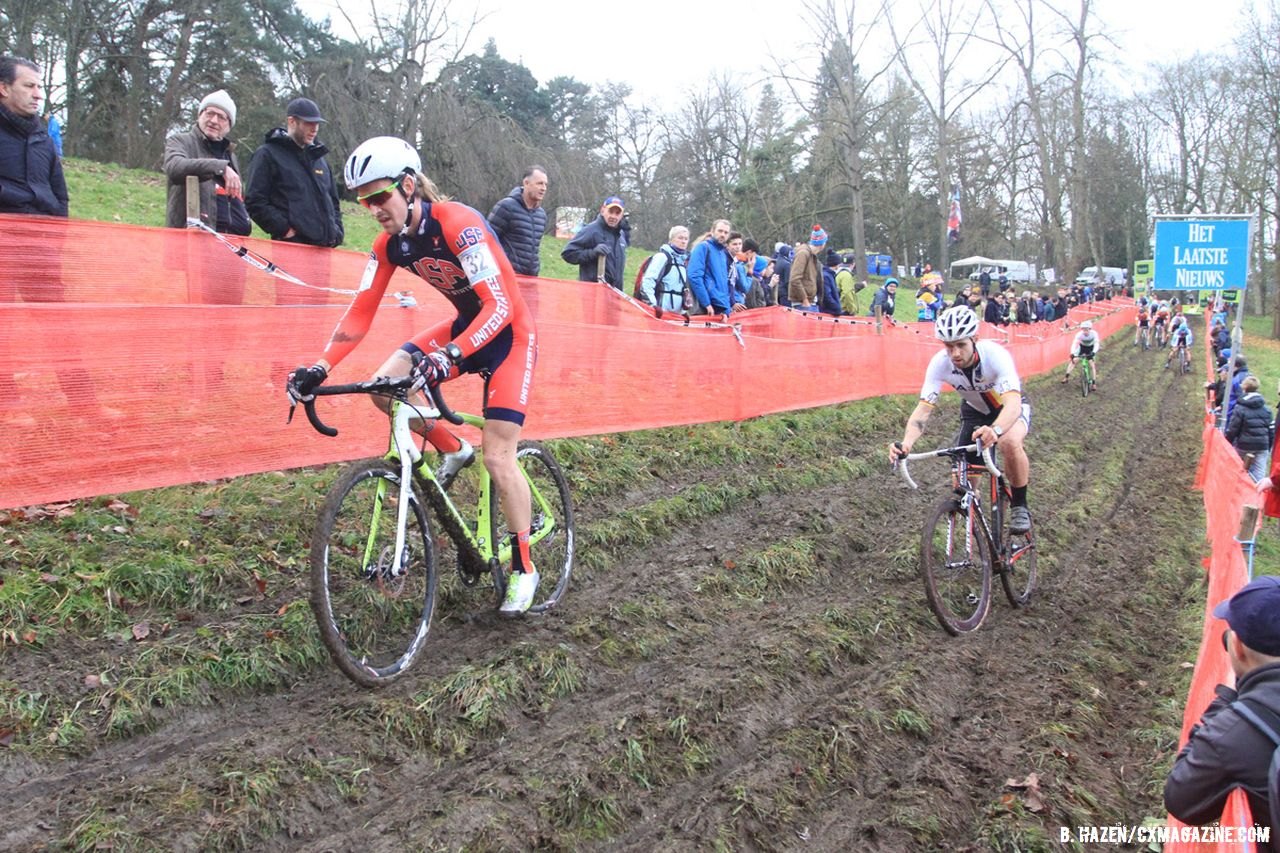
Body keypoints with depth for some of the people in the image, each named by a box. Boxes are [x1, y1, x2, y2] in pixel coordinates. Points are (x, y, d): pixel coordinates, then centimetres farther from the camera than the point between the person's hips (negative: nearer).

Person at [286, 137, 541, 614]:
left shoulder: (458, 224, -28)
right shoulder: (389, 245, -6)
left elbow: (501, 306, -34)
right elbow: (360, 313, -6)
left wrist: (450, 355, -48)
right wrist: (320, 368, -21)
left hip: (510, 331, -7)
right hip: (465, 325, 7)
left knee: (498, 457, -12)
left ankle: (524, 569, 6)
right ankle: (452, 451, 13)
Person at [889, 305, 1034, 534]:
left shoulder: (995, 354, -36)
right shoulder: (940, 363, -27)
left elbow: (1013, 403, -48)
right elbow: (923, 409, -31)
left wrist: (995, 430, -70)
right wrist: (906, 443, -51)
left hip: (1009, 408, -3)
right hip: (974, 410, 4)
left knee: (1010, 442, -35)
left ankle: (1019, 506, -12)